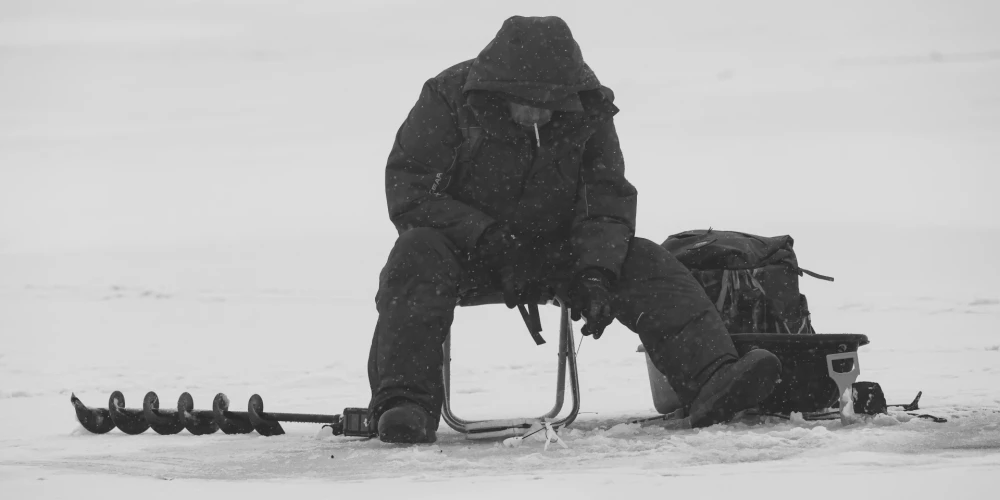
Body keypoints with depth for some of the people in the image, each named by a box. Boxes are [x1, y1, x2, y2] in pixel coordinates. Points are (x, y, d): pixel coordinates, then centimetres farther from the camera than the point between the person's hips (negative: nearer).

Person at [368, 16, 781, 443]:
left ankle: (711, 380, -34)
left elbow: (608, 200, -4)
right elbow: (408, 191, -17)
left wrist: (595, 272, -23)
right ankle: (404, 404, -47)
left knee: (645, 263, -18)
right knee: (417, 256, -36)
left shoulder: (588, 110, -5)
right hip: (464, 246, -3)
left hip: (553, 248, 3)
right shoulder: (449, 99, -15)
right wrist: (492, 240, -27)